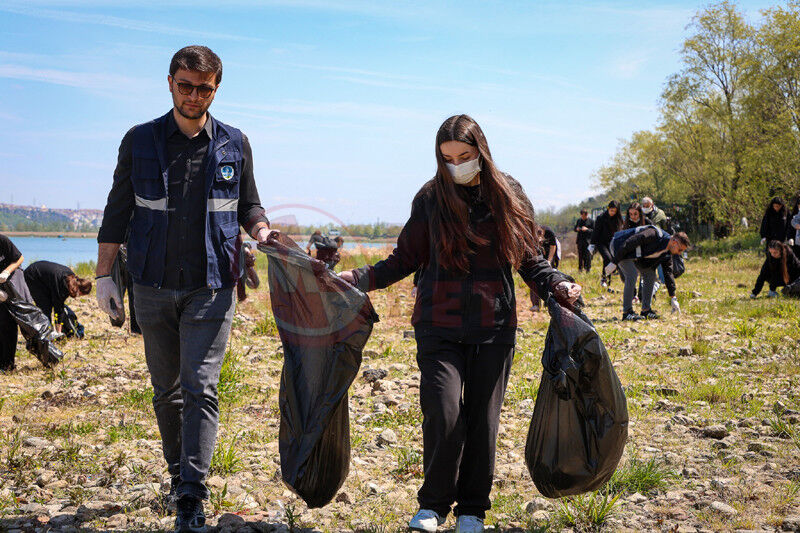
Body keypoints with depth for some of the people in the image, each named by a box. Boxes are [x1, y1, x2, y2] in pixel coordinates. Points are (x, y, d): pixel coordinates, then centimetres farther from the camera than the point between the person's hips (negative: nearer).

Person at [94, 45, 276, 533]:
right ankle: (179, 471, 30)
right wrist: (105, 275, 5)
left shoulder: (235, 145, 4)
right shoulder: (140, 141, 4)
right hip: (154, 288, 2)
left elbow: (248, 204, 14)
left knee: (201, 388, -9)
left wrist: (261, 229, -9)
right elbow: (118, 211, 8)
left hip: (211, 287, -1)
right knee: (166, 389, 12)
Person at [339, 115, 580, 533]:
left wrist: (557, 285, -8)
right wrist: (359, 278, -6)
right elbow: (406, 259, 7)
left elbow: (529, 260, 9)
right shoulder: (431, 197, 3)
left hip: (493, 328, 1)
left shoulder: (508, 195, 4)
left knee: (483, 420, 4)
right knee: (444, 415, -11)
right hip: (439, 326, -1)